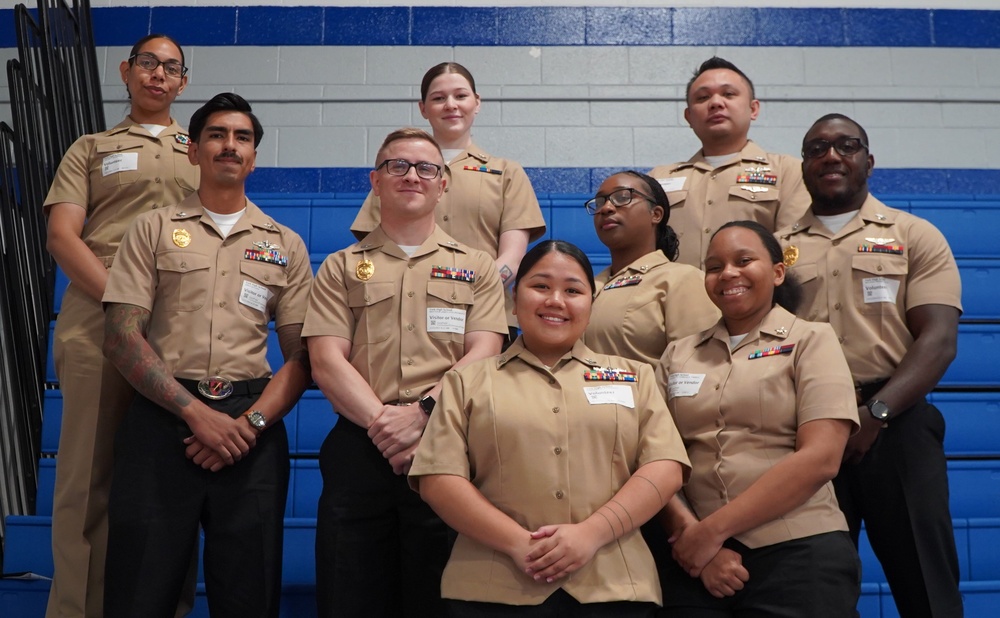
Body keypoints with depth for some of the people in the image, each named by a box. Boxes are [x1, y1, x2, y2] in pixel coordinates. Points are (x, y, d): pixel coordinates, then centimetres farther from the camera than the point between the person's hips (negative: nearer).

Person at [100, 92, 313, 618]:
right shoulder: (153, 230, 9)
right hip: (162, 415, -1)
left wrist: (250, 423, -11)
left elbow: (302, 355, 6)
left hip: (252, 428, 1)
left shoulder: (285, 245, 12)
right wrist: (196, 412, -12)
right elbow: (121, 338, -1)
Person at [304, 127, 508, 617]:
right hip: (358, 450, 1)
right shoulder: (341, 268, 14)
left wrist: (422, 413, -15)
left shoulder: (476, 268, 14)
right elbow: (327, 362, 2)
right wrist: (382, 423, -13)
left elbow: (482, 356, 1)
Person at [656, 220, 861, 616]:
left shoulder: (811, 341, 1)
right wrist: (687, 533, -13)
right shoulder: (678, 355, 10)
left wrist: (713, 529, -13)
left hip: (798, 555, -2)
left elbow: (820, 458, -10)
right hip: (697, 561, 3)